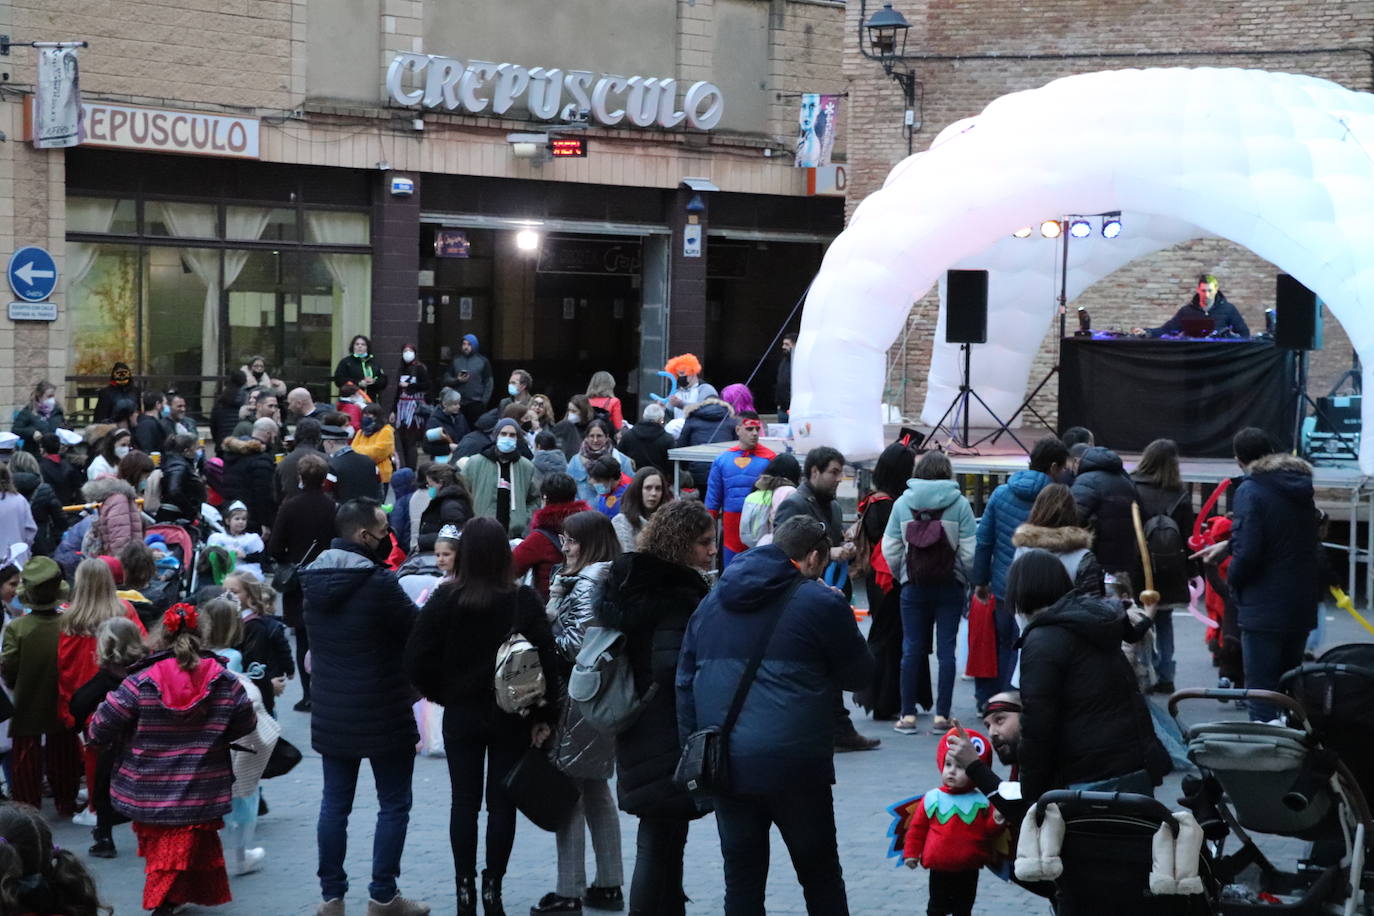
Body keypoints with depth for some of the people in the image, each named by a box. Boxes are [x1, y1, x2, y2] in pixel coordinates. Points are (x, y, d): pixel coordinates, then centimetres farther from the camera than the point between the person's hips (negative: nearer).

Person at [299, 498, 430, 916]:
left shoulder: (313, 578, 2)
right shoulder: (378, 581, -20)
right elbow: (418, 632, -13)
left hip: (330, 712, 6)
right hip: (381, 713, -6)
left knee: (335, 802, 11)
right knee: (394, 804, 6)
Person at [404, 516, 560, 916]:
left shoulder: (445, 600, -9)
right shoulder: (524, 600, -11)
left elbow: (417, 661, -9)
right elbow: (547, 659, -12)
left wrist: (441, 693, 7)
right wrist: (544, 715, -3)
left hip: (461, 715, 1)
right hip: (511, 718, -1)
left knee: (464, 802, 9)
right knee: (502, 803, 8)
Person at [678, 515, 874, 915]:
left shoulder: (712, 602, 14)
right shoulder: (821, 604, -4)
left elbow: (685, 683, 12)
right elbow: (859, 674, 6)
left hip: (725, 764, 4)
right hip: (795, 768, -4)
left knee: (741, 879, 8)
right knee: (820, 876, 9)